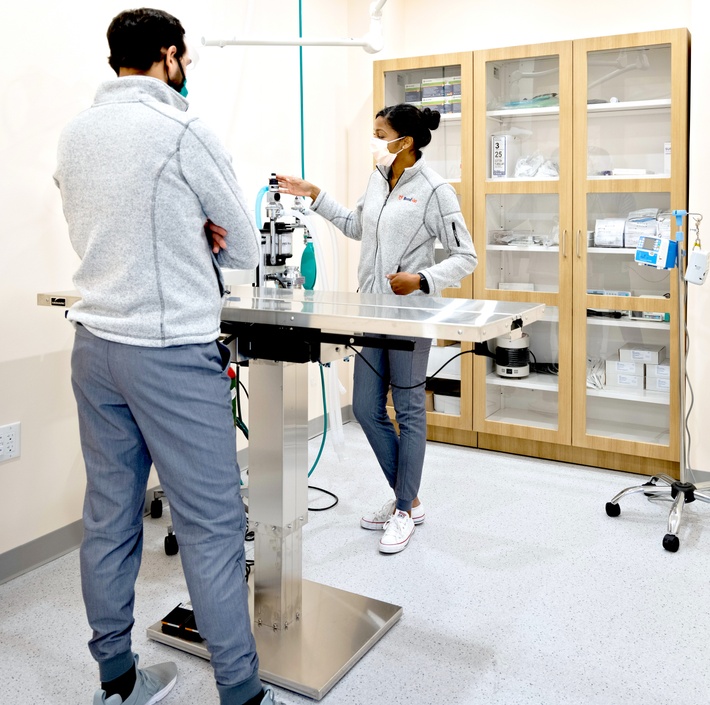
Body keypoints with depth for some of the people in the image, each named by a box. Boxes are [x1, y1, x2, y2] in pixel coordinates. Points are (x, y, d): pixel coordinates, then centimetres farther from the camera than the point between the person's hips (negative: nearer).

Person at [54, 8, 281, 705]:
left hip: (94, 343, 7)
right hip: (171, 353, -7)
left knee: (109, 516, 13)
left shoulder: (73, 135, 11)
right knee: (211, 524, 0)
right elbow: (246, 249, -1)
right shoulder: (184, 132, -10)